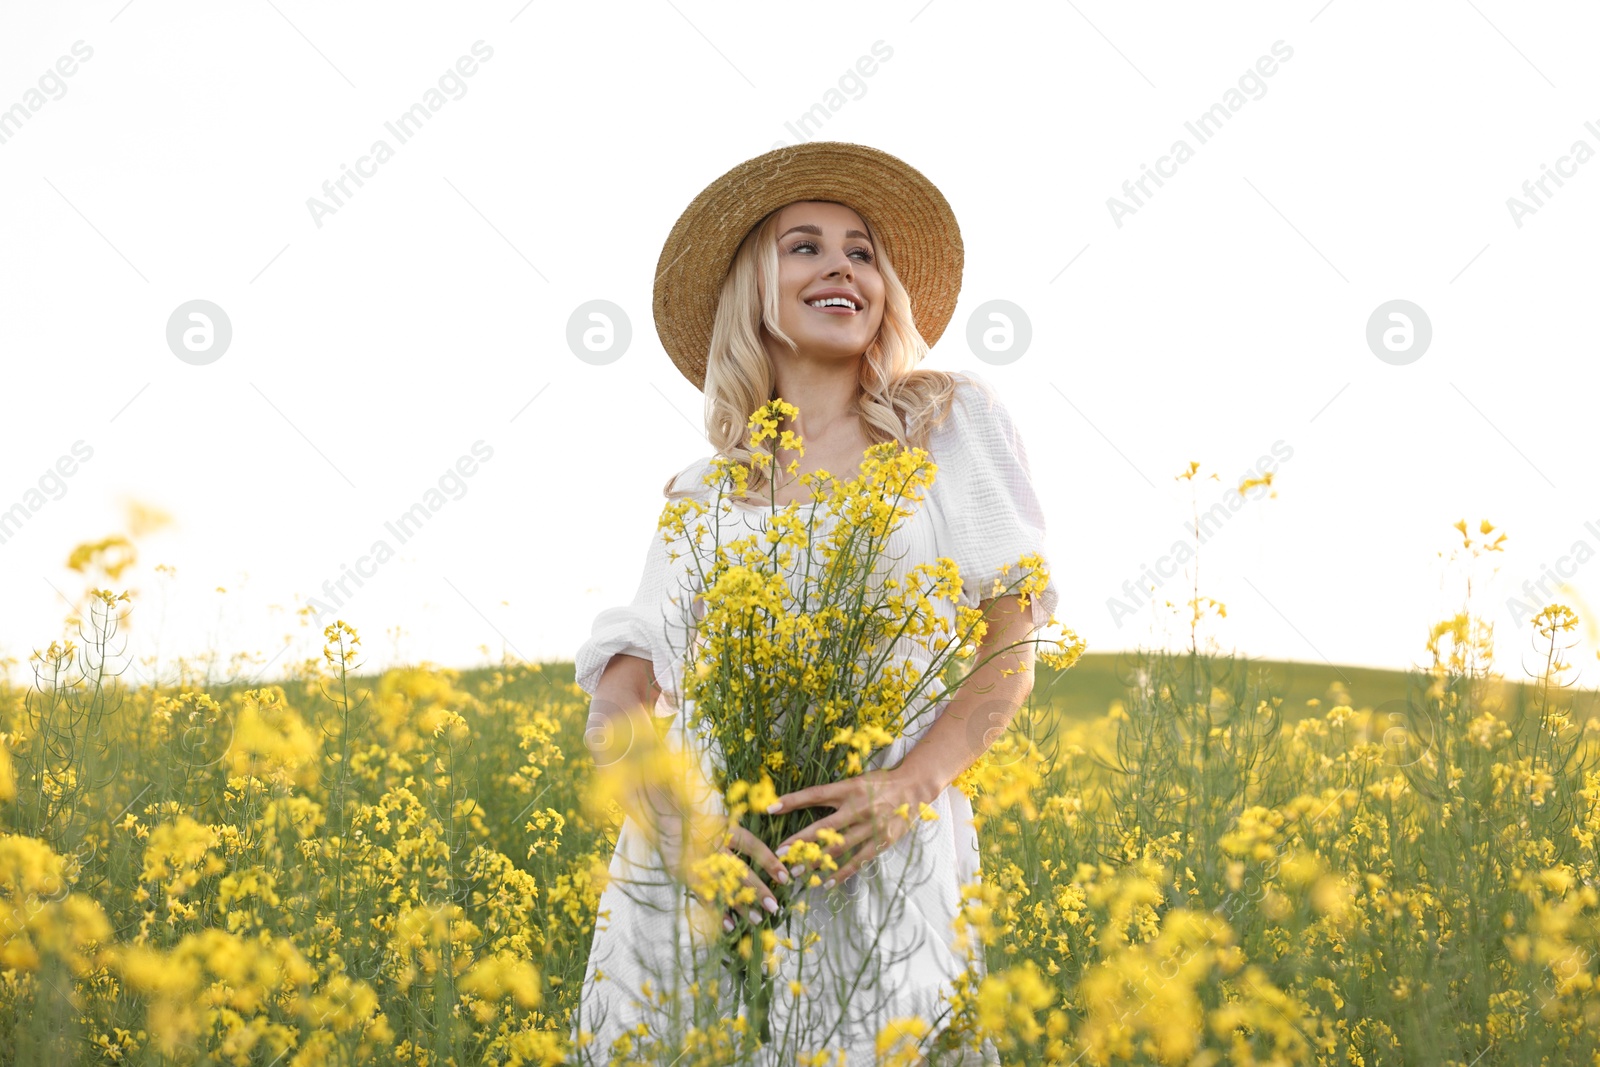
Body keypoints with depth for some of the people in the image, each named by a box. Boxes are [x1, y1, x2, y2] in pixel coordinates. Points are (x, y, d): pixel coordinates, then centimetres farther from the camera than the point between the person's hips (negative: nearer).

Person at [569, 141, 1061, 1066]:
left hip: (885, 860, -2)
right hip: (701, 858, 2)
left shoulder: (957, 420, 9)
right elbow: (624, 691, 3)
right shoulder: (701, 497, 15)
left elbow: (1014, 650, 3)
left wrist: (912, 784, -15)